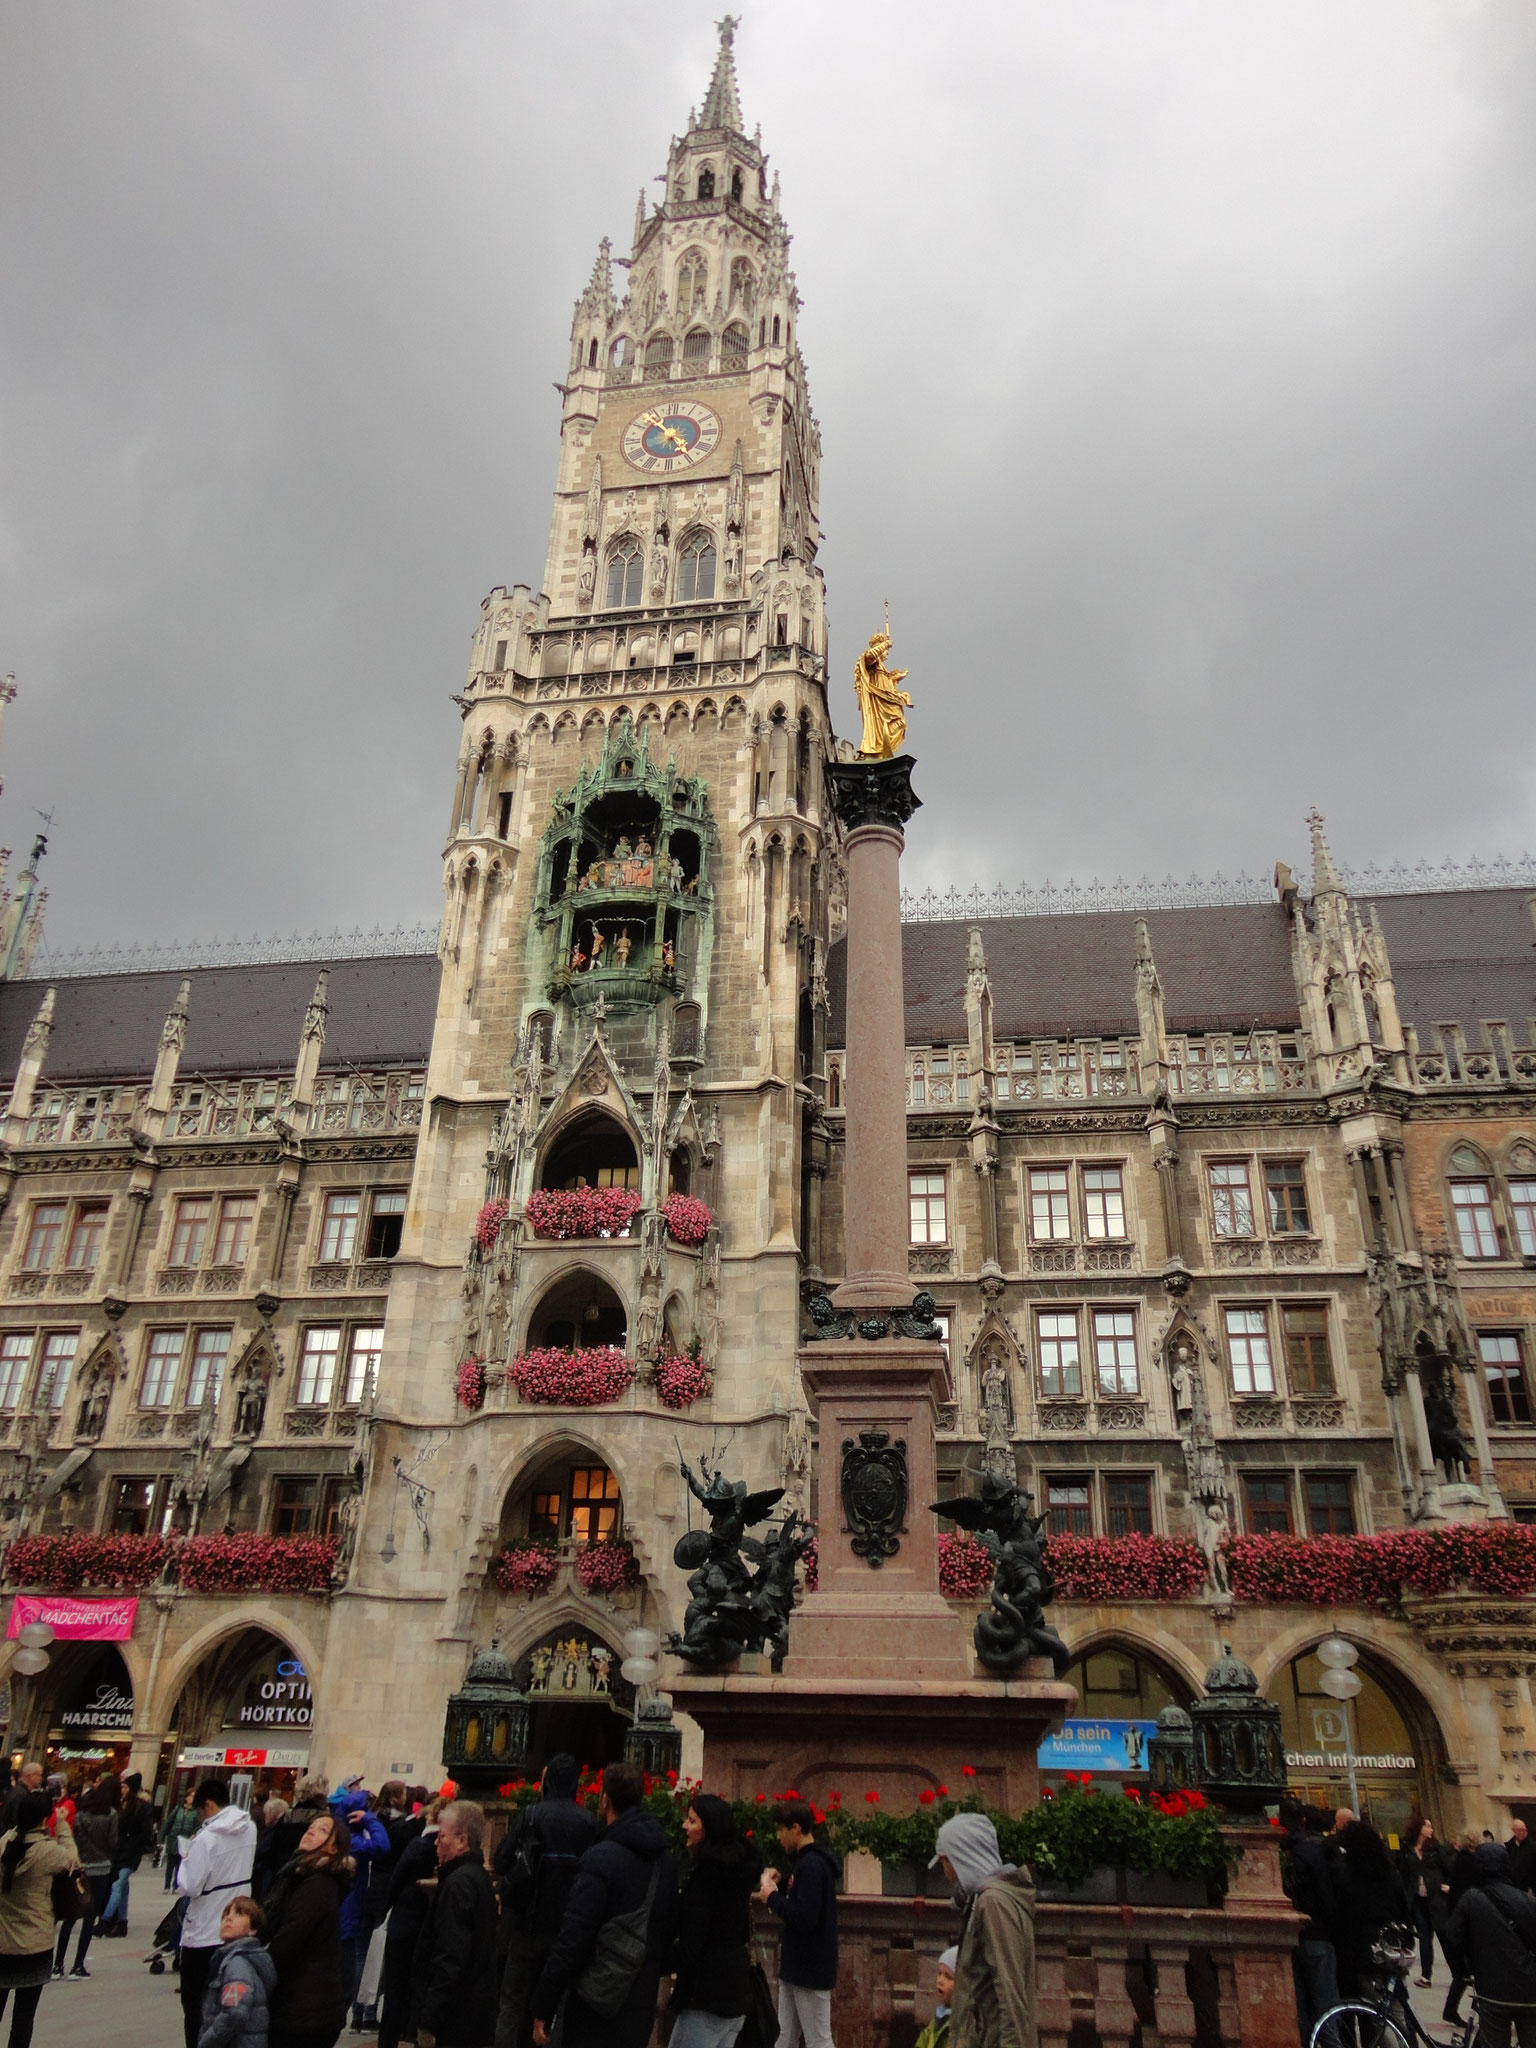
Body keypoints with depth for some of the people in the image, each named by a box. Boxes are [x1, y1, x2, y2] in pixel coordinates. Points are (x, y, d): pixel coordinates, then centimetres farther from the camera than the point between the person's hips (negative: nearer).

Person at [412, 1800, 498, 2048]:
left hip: (455, 2022, -9)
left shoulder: (458, 1883, -19)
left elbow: (449, 1959, -23)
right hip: (476, 2013, 9)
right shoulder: (479, 1877, 12)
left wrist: (428, 2022, -19)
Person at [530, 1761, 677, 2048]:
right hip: (641, 2005, 7)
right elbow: (669, 1931, 12)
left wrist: (543, 2006, -14)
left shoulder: (601, 1858, -18)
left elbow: (573, 1938, -21)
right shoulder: (664, 1861, 5)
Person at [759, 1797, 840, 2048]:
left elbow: (805, 1918, -28)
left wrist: (772, 1897, -16)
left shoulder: (812, 1864, -22)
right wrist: (782, 1883, 4)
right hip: (796, 1965, 10)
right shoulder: (805, 1861, 10)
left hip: (811, 1969, -10)